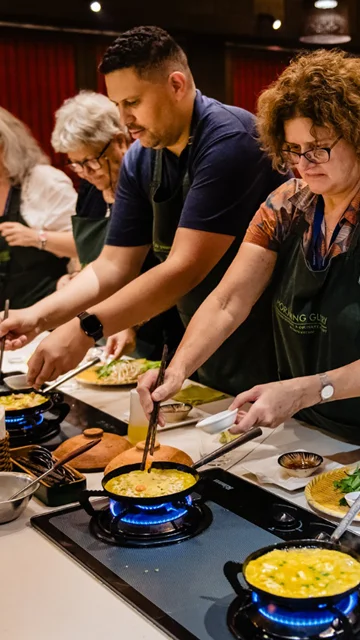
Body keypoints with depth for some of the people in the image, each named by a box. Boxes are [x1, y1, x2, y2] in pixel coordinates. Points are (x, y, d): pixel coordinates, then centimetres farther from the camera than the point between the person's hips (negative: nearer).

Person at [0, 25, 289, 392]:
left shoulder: (229, 140, -22)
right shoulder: (139, 161, 0)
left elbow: (186, 268, -28)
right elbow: (114, 265, 0)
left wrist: (87, 328, -31)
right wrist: (39, 316, -13)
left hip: (267, 353, -6)